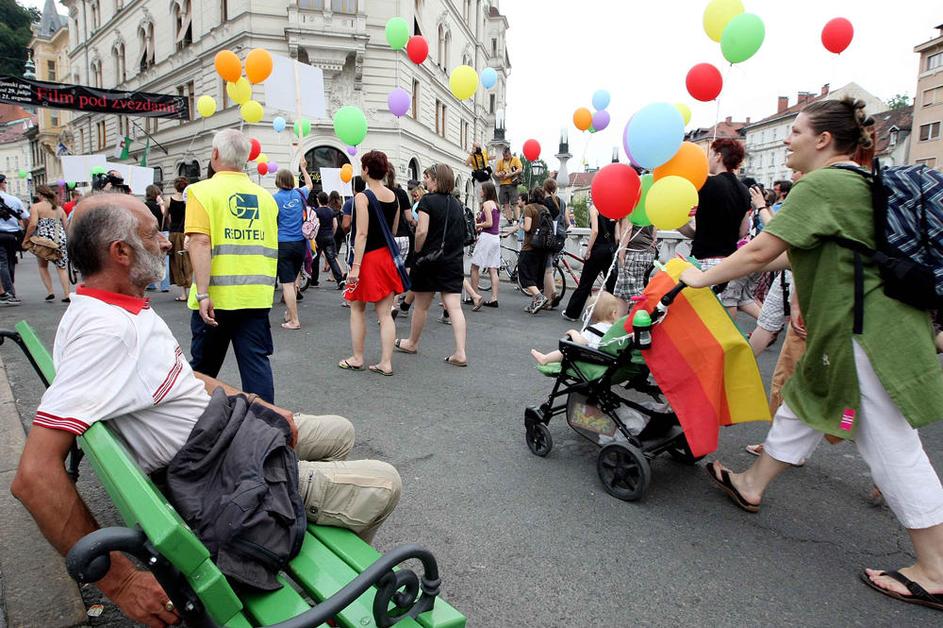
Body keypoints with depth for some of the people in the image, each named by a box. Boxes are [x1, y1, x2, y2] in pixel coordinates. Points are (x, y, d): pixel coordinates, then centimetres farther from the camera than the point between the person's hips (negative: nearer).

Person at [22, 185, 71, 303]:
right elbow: (66, 226, 10)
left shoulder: (36, 207, -1)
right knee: (62, 268, 7)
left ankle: (50, 292, 11)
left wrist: (25, 239, -3)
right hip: (61, 239, 3)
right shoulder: (59, 208, 13)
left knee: (43, 267, 17)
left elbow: (33, 224, -13)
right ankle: (67, 295, -2)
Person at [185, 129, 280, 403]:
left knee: (203, 369, 15)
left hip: (217, 297, -2)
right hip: (257, 296, 3)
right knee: (257, 364, 4)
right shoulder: (265, 197, 8)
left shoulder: (202, 191, -5)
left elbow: (201, 243, -15)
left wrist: (202, 294, -17)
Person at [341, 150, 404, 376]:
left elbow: (362, 234, -18)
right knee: (385, 313, 6)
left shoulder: (362, 197, -12)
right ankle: (386, 362, 8)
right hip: (388, 257, 6)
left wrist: (355, 266, -18)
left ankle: (357, 359, 19)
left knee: (357, 308, 11)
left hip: (369, 257, -5)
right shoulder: (394, 196, 6)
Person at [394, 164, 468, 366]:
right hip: (454, 261, 5)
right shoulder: (457, 204, 10)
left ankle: (412, 343, 30)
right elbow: (461, 234, 13)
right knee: (454, 306, -1)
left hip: (430, 259, -4)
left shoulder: (428, 200, -8)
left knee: (421, 305, 11)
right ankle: (460, 353, -6)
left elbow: (422, 231, -18)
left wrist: (417, 251, -5)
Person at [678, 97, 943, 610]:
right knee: (802, 407, 18)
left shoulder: (821, 185, -17)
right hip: (861, 323, 10)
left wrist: (703, 277, -9)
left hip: (866, 333, -10)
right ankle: (752, 485, 33)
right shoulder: (854, 183, 15)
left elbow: (762, 251, -20)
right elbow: (796, 254, 19)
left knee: (891, 448, 0)